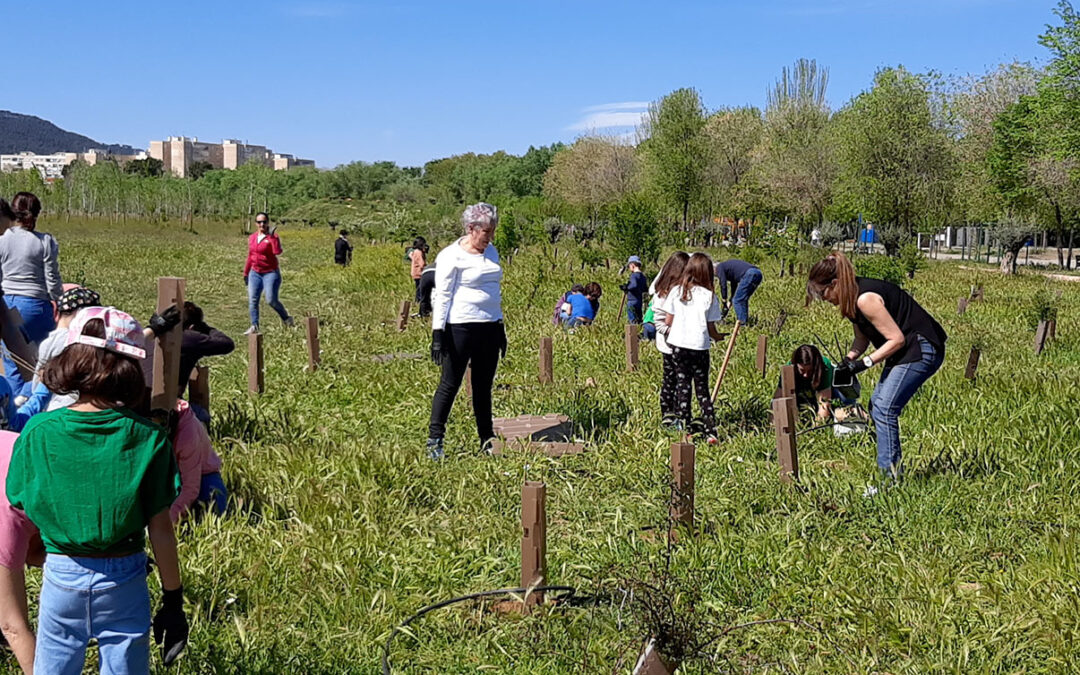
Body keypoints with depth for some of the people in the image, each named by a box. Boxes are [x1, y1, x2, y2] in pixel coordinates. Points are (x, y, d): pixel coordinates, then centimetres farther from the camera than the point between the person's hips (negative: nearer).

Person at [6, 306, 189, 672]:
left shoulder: (38, 433, -11)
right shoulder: (148, 438, -15)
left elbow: (21, 505, -1)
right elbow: (160, 529, -11)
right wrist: (173, 599, 0)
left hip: (61, 577, 1)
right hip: (124, 582, -1)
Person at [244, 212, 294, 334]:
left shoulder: (272, 236, -9)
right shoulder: (252, 237, 9)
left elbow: (277, 252, -28)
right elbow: (250, 256, 18)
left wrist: (272, 236, -28)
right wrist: (246, 273, 20)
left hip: (270, 272, -6)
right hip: (255, 273, 6)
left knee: (271, 300, -11)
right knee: (252, 300, -3)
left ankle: (286, 318, 13)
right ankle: (254, 326, 0)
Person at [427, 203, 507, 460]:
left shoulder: (491, 252, 14)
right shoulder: (452, 256, -9)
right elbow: (442, 295, -11)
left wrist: (500, 329, 22)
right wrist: (438, 334, -16)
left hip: (489, 328, 7)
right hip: (460, 328, -7)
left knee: (484, 386, 12)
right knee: (450, 384, -1)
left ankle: (487, 441, 19)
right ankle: (434, 440, 7)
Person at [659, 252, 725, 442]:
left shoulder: (676, 291, -2)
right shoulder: (709, 296, -5)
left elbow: (668, 321, 0)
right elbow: (711, 328, -2)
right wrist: (719, 337, 18)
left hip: (677, 344, 1)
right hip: (700, 346, -1)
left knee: (682, 387, 11)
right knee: (702, 389, 9)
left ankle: (685, 430, 11)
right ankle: (710, 431, 5)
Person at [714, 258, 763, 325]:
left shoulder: (719, 267, 9)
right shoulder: (728, 266, 34)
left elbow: (723, 286, 2)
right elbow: (734, 286, 38)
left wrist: (725, 304, 10)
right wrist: (729, 303, 41)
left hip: (749, 274, -9)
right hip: (758, 273, 9)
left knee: (737, 301, -1)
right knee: (743, 300, 23)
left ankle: (742, 323, 0)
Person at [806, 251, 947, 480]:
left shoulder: (865, 299, -25)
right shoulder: (852, 297, 5)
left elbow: (896, 339, -22)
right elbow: (862, 337, 13)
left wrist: (864, 363, -20)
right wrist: (848, 360, -5)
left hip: (921, 350, -11)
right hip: (905, 351, 11)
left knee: (884, 409, -14)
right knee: (876, 405, 11)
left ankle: (889, 472, -11)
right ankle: (893, 466, 15)